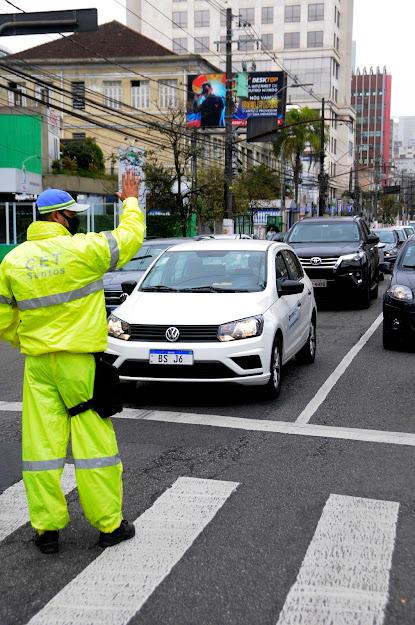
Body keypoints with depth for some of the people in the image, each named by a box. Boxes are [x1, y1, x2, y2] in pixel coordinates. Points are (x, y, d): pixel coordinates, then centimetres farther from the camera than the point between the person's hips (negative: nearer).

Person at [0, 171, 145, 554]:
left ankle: (46, 528, 13)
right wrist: (131, 201, 21)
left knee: (41, 445, 7)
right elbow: (130, 236, 5)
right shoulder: (84, 249, -9)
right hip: (81, 363, -4)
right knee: (94, 442, 4)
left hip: (37, 365, 4)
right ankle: (109, 525, 12)